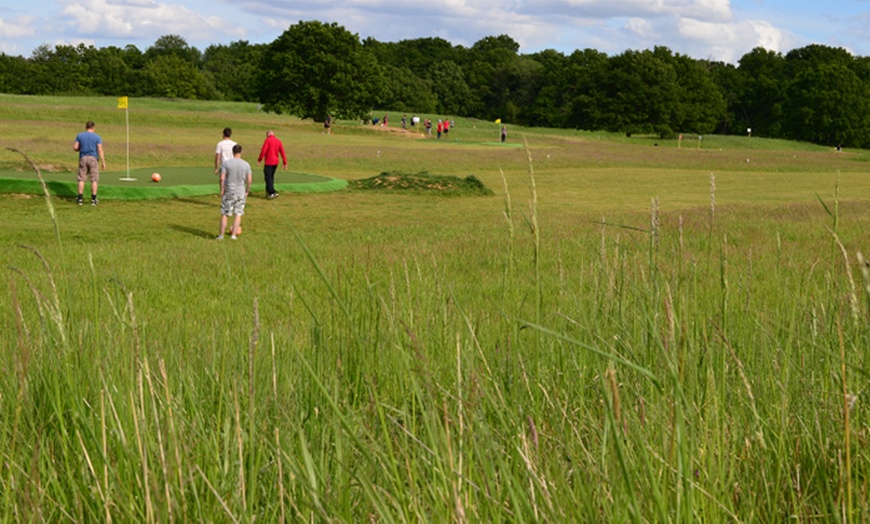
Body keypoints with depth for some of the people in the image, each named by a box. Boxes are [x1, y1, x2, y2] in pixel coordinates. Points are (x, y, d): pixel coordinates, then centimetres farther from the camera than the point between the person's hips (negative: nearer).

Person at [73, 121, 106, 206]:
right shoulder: (97, 137, -1)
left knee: (81, 179, 8)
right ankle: (93, 199, 0)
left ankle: (80, 198, 6)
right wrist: (103, 162, -2)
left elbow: (75, 148, 2)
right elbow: (100, 150, -6)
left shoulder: (79, 136, 4)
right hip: (93, 158, -2)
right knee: (94, 180, 3)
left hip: (83, 158, 2)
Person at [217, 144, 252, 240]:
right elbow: (249, 180, -2)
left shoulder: (226, 163, -5)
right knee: (238, 214, 9)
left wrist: (222, 190, -1)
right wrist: (247, 191, 10)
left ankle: (221, 235, 7)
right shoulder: (246, 165, 0)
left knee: (224, 214, 7)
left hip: (228, 192, -1)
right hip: (241, 192, 1)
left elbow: (222, 178, -10)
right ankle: (233, 235, 6)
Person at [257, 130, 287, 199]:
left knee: (268, 177, -6)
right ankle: (268, 192, 22)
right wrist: (285, 163, 6)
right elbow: (282, 152, 5)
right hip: (275, 162, 7)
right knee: (271, 177, 17)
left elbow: (263, 151, -16)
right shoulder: (278, 141, 8)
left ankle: (272, 192, -17)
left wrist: (259, 160, -8)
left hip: (269, 162, -7)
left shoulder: (268, 140, -9)